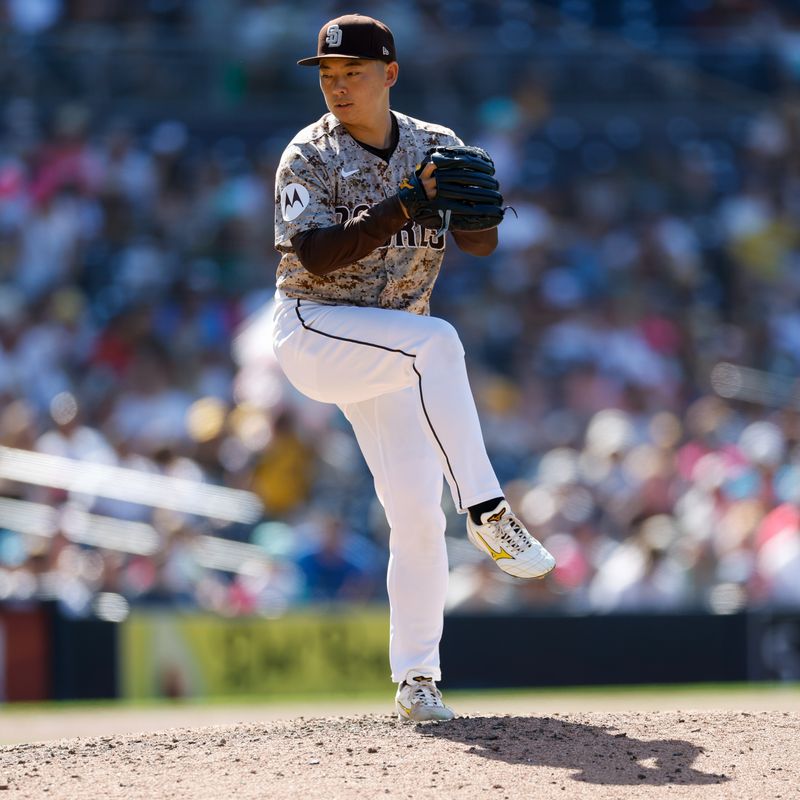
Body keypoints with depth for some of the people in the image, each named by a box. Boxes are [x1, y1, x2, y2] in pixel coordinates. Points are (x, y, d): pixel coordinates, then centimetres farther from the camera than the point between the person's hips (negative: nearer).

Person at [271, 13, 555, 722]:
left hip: (387, 355, 5)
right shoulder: (310, 157, -9)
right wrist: (403, 204, -32)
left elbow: (481, 244, -4)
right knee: (436, 341, -33)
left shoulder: (436, 146, 3)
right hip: (313, 332, -5)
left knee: (417, 515, -2)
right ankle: (487, 511, -33)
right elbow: (316, 258, -23)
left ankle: (415, 681, 6)